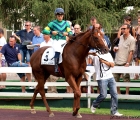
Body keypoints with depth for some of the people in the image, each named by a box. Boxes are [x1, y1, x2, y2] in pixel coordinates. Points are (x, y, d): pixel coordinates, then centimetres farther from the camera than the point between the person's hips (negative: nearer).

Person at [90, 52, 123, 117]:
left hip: (110, 77, 5)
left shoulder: (108, 54, 11)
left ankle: (114, 111, 9)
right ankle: (94, 105, 19)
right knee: (103, 95, -8)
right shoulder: (96, 55, -3)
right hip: (101, 78, -5)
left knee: (114, 94, 0)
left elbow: (112, 64, 0)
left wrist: (103, 61, -13)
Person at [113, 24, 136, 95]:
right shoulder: (121, 37, 11)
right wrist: (116, 49, 4)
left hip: (125, 63, -7)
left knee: (126, 79, 2)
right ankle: (118, 93, 23)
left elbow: (131, 52, -13)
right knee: (115, 79, 10)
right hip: (117, 62, 7)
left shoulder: (131, 39, -10)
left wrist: (128, 63, -18)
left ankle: (127, 94, 10)